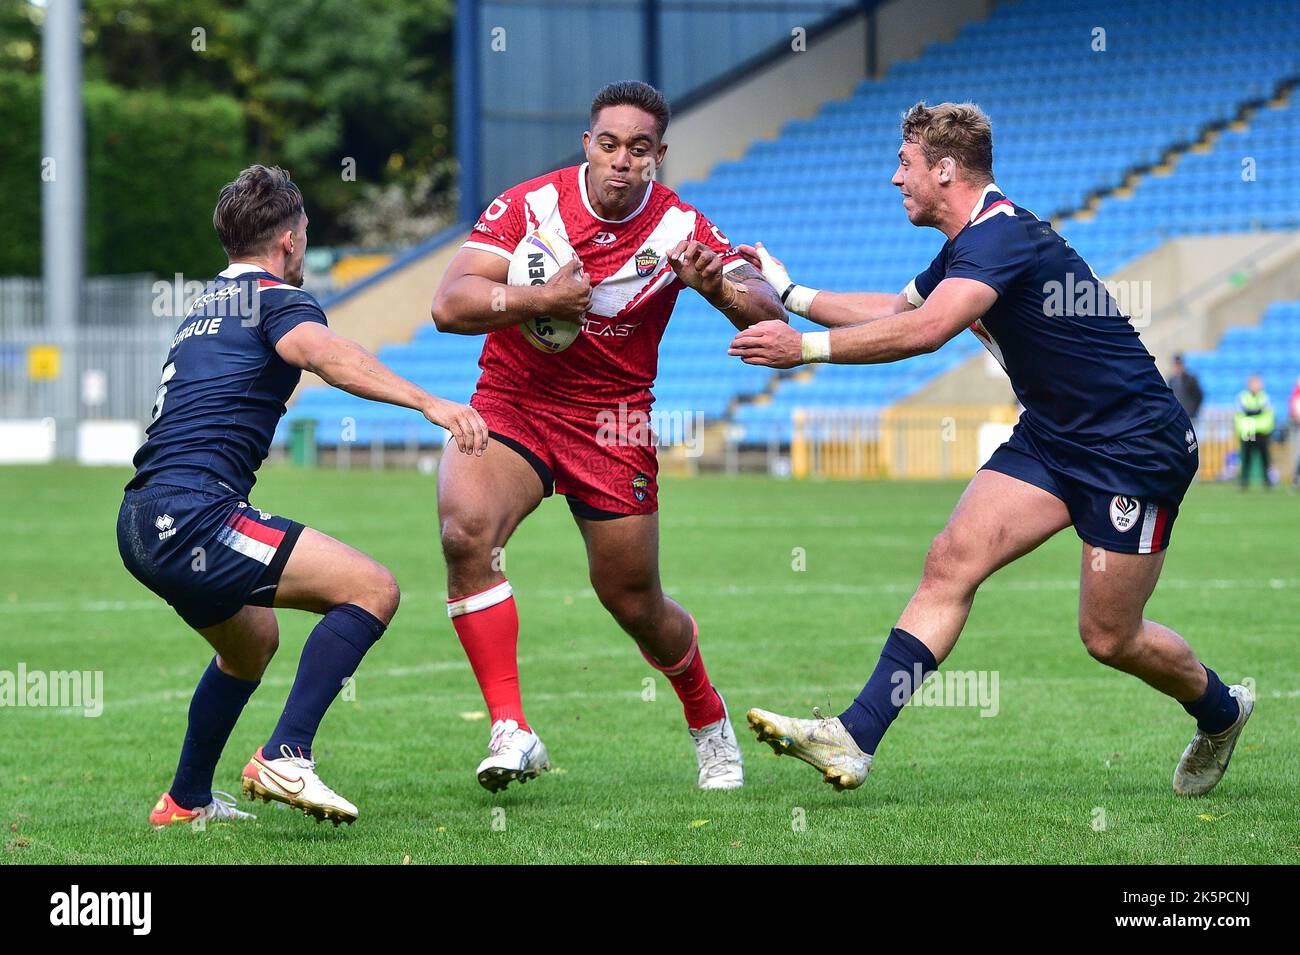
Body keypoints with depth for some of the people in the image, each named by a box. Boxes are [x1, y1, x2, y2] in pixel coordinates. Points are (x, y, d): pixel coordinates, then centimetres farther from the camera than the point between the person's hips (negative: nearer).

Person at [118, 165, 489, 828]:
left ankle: (186, 801, 40)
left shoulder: (208, 302, 25)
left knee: (252, 641, 32)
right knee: (373, 589, -13)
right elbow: (324, 354, -26)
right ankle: (284, 759, -20)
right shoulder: (275, 297, -2)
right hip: (193, 516, -10)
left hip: (141, 523, 10)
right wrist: (427, 401, -37)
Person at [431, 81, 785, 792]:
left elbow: (770, 314, -13)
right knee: (465, 530, -29)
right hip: (511, 407, 0)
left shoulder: (680, 228, -8)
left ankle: (709, 724, 39)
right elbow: (450, 305, -16)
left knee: (635, 604, 7)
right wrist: (540, 298, -30)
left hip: (612, 426, 1)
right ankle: (511, 731, -25)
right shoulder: (527, 206, -10)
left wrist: (717, 287, -34)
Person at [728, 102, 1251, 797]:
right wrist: (791, 293, 26)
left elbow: (925, 330, -39)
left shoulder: (1003, 236, -23)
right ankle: (856, 738, -16)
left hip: (1135, 446, -9)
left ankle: (1220, 712, 29)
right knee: (952, 560, -9)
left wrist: (806, 347, -35)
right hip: (1051, 436, 9)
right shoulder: (972, 244, 9)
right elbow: (895, 309, 28)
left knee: (1109, 638, -2)